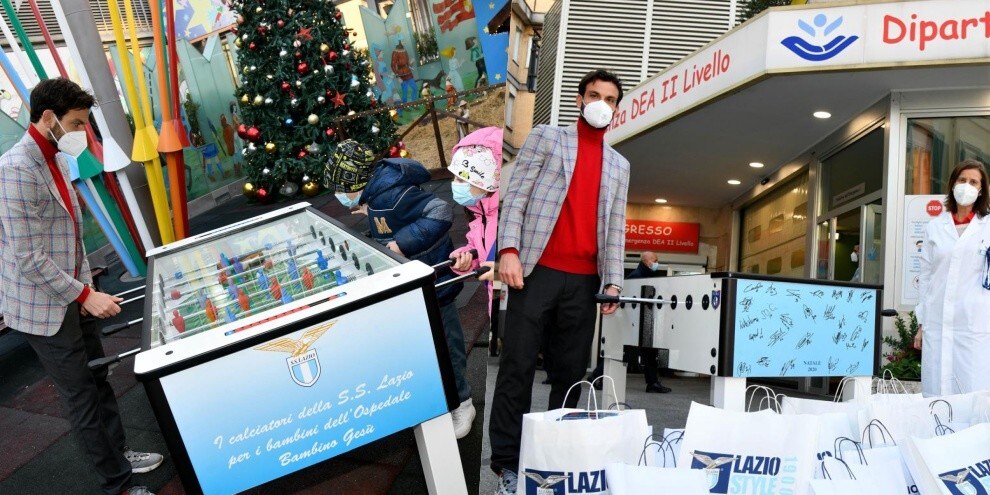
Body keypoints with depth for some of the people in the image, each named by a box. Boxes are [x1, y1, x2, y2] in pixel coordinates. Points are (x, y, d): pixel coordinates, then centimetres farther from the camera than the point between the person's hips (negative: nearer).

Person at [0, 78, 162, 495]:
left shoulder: (54, 161, 8)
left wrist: (86, 287, 12)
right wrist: (86, 295, -21)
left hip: (73, 298, 9)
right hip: (43, 309, -8)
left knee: (99, 380, 19)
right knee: (82, 397, 2)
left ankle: (118, 453, 36)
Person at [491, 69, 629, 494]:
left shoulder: (619, 165, 20)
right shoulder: (546, 137, 10)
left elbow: (615, 228, 15)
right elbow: (515, 197, 0)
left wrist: (613, 280, 3)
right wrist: (508, 249, -13)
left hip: (584, 281, 4)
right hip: (538, 271, -3)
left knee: (570, 373, 5)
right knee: (517, 367, -4)